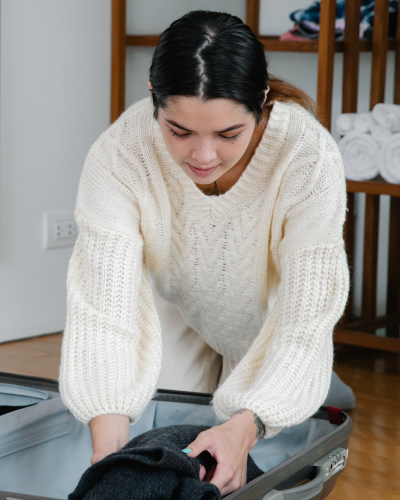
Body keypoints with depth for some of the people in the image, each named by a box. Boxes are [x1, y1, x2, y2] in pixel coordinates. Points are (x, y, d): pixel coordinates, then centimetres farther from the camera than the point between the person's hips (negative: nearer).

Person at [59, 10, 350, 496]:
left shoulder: (309, 157, -36)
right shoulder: (118, 155, -34)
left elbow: (306, 312, -34)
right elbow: (105, 303, -36)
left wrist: (246, 427, -48)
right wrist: (107, 445, -48)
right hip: (171, 324, 1)